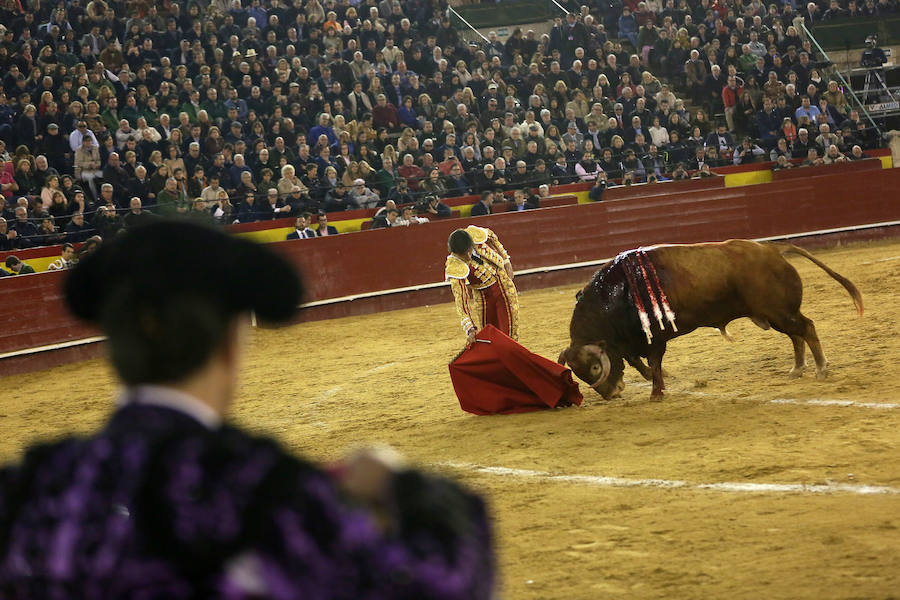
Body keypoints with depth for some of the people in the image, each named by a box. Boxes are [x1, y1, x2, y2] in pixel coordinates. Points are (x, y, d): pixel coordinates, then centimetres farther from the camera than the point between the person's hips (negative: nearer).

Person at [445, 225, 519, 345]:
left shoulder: (476, 235, -25)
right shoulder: (455, 269, -34)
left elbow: (493, 238, 1)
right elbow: (461, 302, -36)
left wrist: (506, 261, 6)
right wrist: (470, 330, -42)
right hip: (481, 298, -3)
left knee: (508, 336, 5)